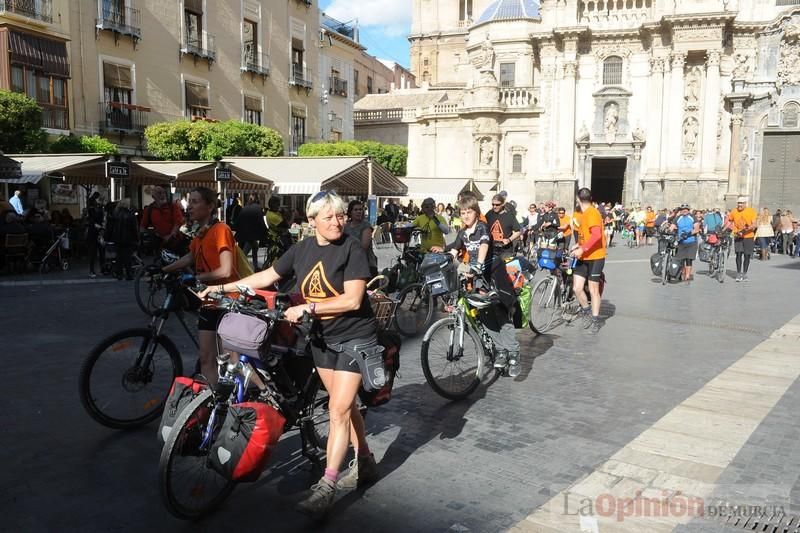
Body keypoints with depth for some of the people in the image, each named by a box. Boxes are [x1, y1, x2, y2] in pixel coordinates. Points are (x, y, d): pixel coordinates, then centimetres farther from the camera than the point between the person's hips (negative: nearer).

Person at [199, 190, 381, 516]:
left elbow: (352, 300, -23)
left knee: (338, 409, -7)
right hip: (322, 337, 6)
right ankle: (365, 462, 33)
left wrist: (306, 308, -24)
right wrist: (223, 288, 8)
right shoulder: (301, 249, 0)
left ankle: (326, 487, -1)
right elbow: (268, 276, 9)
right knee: (344, 404, 15)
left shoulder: (352, 249, -15)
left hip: (353, 338, -5)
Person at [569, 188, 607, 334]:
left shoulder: (592, 213, -16)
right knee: (577, 288, 2)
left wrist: (582, 249, -29)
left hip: (595, 257, -8)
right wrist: (578, 245, 15)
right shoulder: (584, 214, 14)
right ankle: (587, 311, 23)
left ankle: (595, 319, 15)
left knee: (593, 290, 2)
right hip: (583, 257, 8)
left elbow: (597, 235, -27)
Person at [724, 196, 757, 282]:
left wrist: (749, 228, -26)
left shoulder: (751, 211, -5)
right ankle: (738, 274, 0)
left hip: (748, 237, 0)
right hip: (738, 237, 1)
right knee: (739, 254, -8)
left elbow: (754, 225, -7)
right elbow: (729, 222, 15)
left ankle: (744, 274, 17)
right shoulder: (734, 211, 0)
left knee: (747, 255, 5)